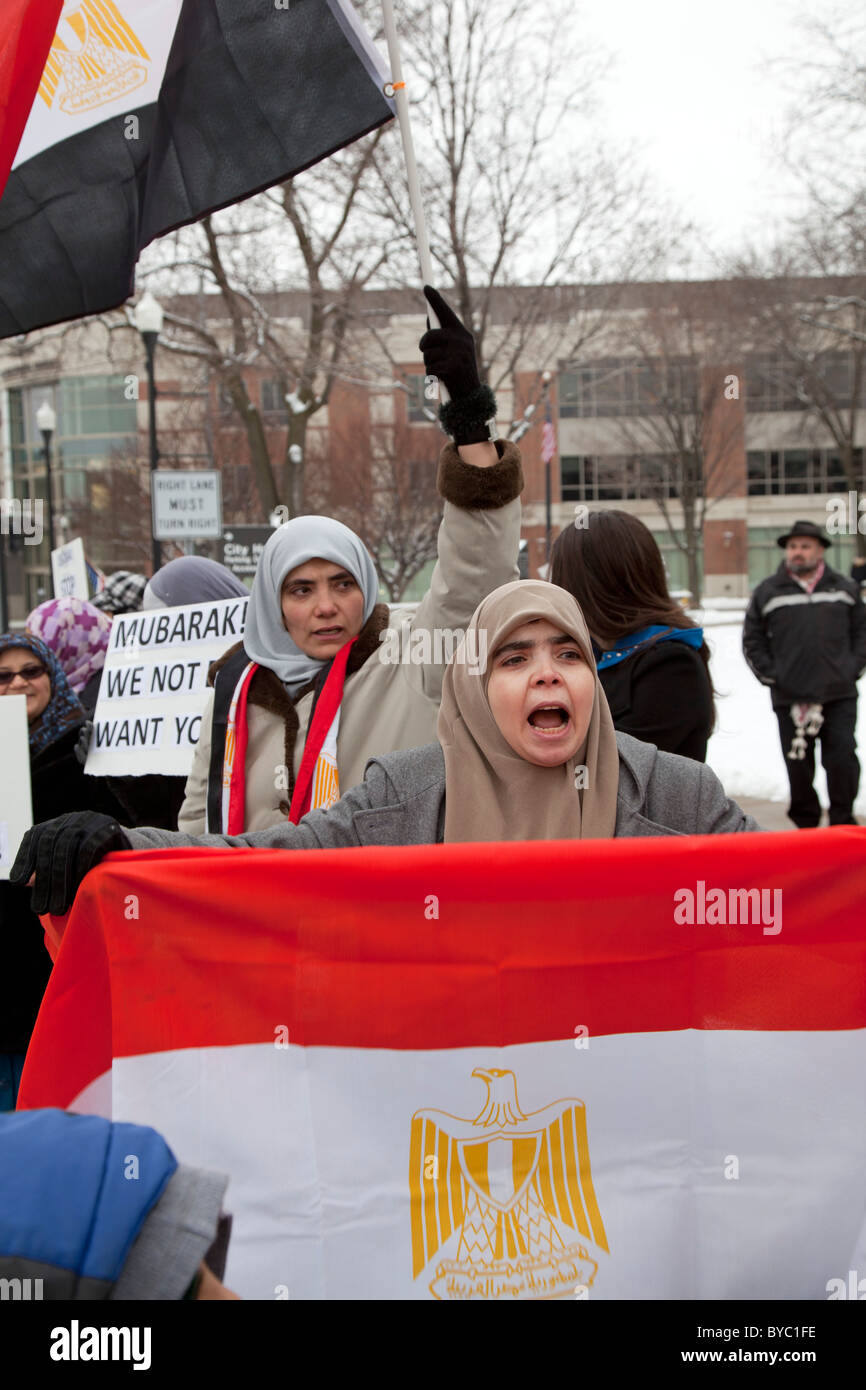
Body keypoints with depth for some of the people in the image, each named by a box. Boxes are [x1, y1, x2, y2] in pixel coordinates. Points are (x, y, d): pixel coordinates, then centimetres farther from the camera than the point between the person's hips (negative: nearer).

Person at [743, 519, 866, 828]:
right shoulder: (768, 592, 4)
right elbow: (752, 640, 8)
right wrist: (769, 674, 0)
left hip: (839, 695, 0)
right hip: (790, 697, 0)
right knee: (798, 763, 5)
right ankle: (806, 823, 19)